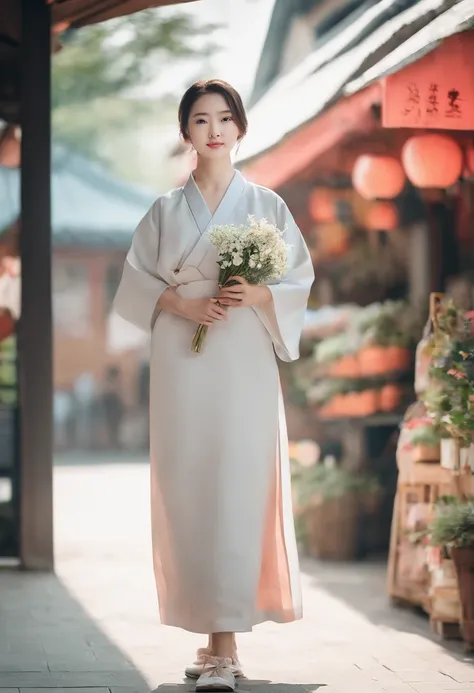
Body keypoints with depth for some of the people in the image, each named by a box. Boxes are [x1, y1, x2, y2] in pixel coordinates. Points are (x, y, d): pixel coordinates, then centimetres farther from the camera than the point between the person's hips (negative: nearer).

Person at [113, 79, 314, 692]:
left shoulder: (266, 204, 8)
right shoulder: (165, 210, 12)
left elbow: (299, 279, 6)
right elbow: (137, 282, 9)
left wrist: (256, 295, -13)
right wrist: (183, 305, -8)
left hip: (243, 364, -2)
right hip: (182, 363, 2)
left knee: (236, 492, -9)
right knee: (187, 490, -2)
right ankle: (217, 637, 6)